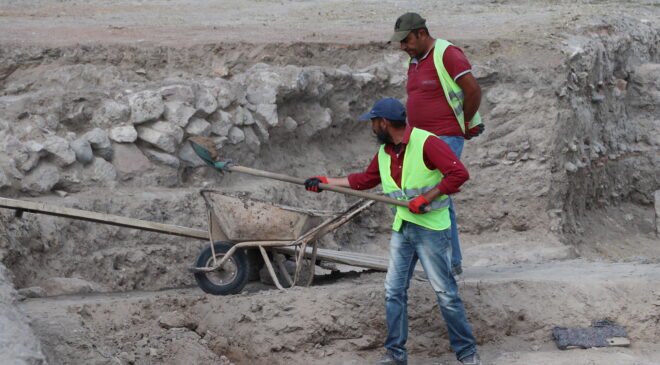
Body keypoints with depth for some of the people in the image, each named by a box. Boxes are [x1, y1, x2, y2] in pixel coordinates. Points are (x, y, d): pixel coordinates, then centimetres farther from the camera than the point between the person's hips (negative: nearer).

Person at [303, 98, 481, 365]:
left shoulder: (426, 143, -17)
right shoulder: (384, 152, 9)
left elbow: (459, 173, -22)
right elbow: (365, 179, 20)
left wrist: (427, 198, -23)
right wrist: (326, 182, 17)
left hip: (431, 228, -8)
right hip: (402, 228, 8)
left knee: (445, 292, -5)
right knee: (394, 291, 5)